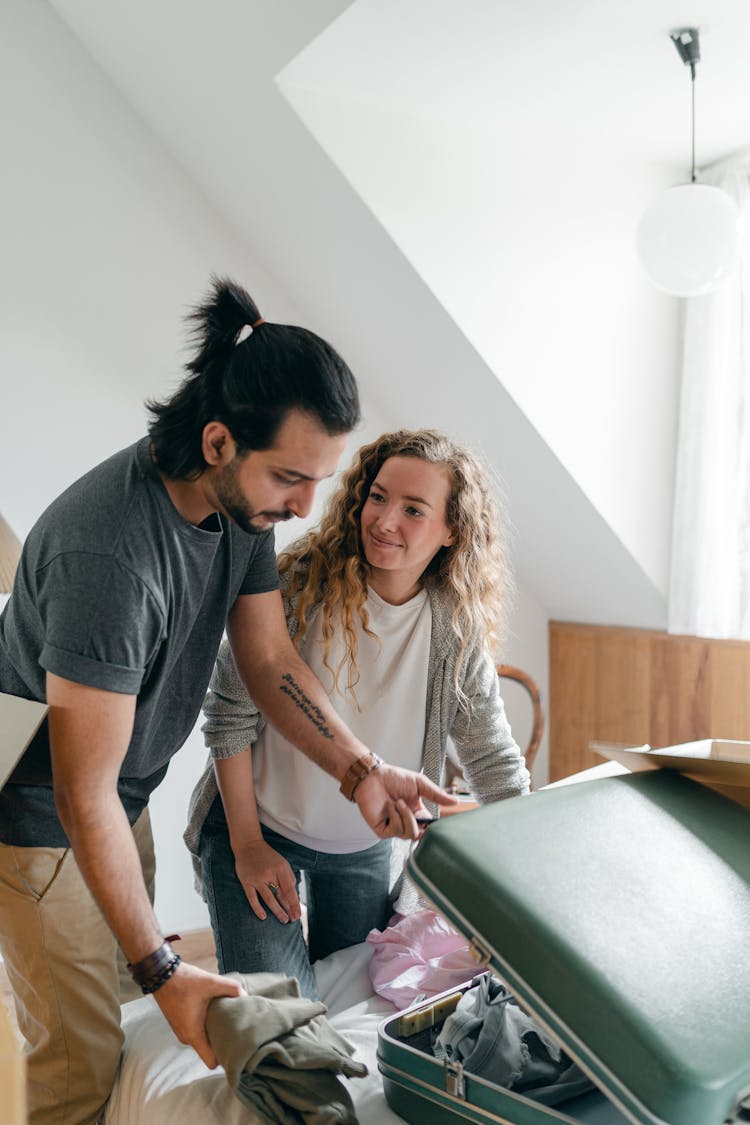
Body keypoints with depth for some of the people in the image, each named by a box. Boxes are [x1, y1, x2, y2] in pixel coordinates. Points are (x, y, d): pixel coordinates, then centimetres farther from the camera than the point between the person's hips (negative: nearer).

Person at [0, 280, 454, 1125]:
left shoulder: (245, 500, -10)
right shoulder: (109, 551, -37)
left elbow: (270, 660, -2)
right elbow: (84, 795, -31)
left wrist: (360, 770, -15)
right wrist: (164, 972, -27)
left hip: (125, 797, 7)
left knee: (126, 1012, 20)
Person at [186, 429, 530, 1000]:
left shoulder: (457, 628, -14)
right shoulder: (300, 584, -24)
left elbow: (494, 762, -4)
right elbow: (230, 712, -15)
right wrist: (247, 845, -11)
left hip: (366, 845, 3)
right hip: (259, 826, -3)